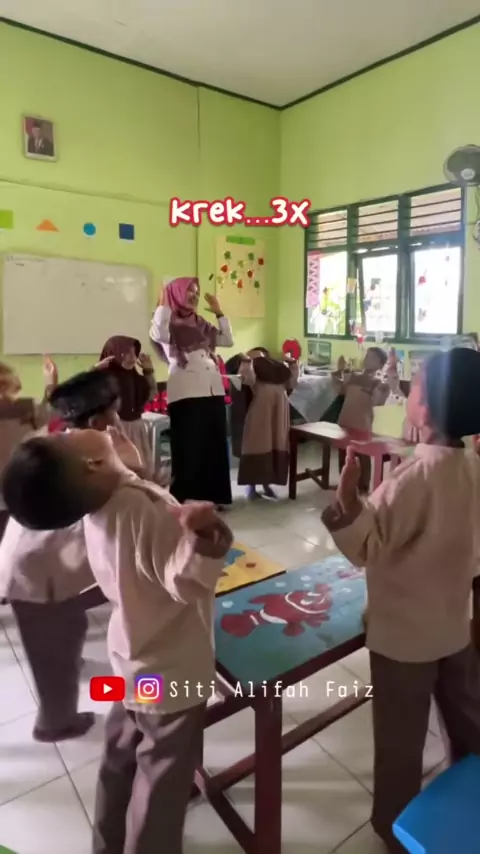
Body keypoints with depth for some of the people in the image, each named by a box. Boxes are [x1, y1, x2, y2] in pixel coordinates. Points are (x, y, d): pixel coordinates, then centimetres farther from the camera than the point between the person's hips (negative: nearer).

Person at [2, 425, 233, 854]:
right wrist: (203, 539, -56)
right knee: (162, 781, 14)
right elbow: (186, 581, -41)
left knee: (122, 761, 28)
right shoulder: (142, 508, -35)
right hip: (170, 670, -8)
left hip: (135, 660, 8)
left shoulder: (100, 510, -8)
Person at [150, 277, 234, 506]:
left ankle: (213, 495, 24)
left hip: (214, 391, 7)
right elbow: (157, 335, -22)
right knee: (188, 448, -3)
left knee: (215, 446, 11)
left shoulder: (201, 324, 19)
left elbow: (228, 340, 23)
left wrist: (219, 312, 20)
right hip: (186, 394, -7)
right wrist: (164, 304, -11)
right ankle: (181, 499, 9)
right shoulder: (169, 322, 1)